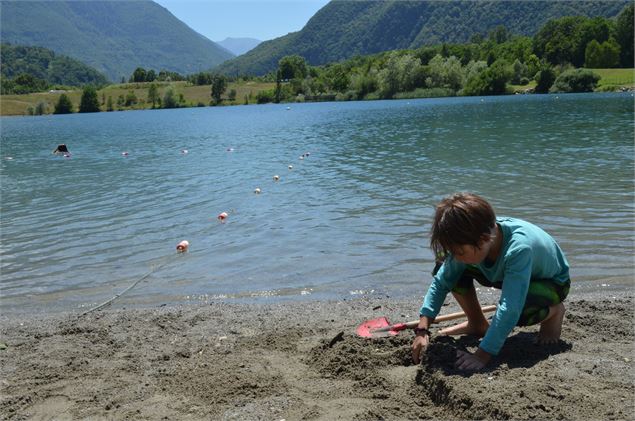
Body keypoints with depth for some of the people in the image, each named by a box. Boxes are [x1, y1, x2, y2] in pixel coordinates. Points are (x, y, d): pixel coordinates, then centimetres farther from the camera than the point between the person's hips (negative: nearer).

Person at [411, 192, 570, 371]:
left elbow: (509, 310, -47)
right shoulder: (466, 243, -25)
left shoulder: (519, 248, -44)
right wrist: (422, 330, -24)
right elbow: (440, 282, -16)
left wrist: (482, 355, -48)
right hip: (505, 274, 5)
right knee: (455, 272, -17)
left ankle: (554, 311, -1)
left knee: (521, 312, -38)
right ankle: (478, 324, 7)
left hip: (551, 282, -5)